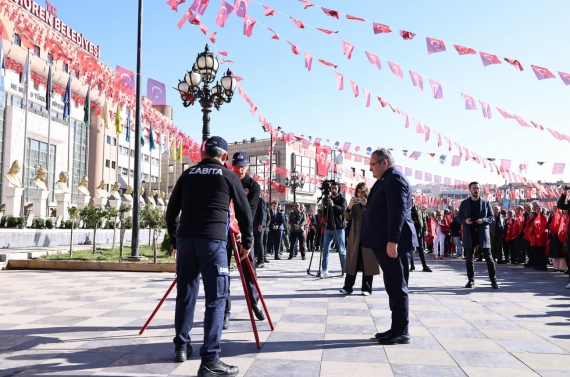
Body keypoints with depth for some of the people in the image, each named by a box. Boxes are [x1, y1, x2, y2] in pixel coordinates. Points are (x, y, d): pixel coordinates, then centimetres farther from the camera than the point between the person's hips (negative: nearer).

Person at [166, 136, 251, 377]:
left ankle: (181, 347, 27)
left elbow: (171, 210, 15)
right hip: (213, 240, -4)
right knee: (216, 299, -2)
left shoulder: (187, 174, 14)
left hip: (185, 239, 4)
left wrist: (174, 236, 28)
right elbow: (244, 212, 8)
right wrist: (247, 242, 19)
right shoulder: (228, 176, 6)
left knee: (185, 295, 16)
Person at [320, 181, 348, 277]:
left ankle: (345, 270, 5)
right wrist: (322, 209, -3)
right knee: (325, 249, 2)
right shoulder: (327, 199, 15)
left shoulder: (342, 199, 0)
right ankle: (324, 270, 5)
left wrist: (334, 205, -34)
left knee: (342, 250, -1)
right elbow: (324, 214, 19)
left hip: (338, 228, -5)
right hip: (328, 228, 5)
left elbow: (343, 209, -18)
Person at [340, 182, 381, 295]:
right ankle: (347, 287, 2)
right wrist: (349, 206, -18)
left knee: (367, 263, 1)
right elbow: (347, 217, -1)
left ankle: (366, 288, 7)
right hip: (355, 236, 2)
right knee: (352, 262, 1)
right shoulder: (354, 204, 12)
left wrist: (366, 205, -19)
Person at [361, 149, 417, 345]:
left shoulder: (395, 179, -12)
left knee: (397, 287, -4)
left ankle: (401, 332, 4)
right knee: (393, 287, 13)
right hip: (387, 242, 11)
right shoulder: (387, 180, 20)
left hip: (394, 242, -11)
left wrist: (392, 240, -26)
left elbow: (397, 212, -22)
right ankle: (396, 328, 21)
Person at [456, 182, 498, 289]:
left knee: (488, 257, -1)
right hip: (469, 234, 1)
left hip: (483, 233, -1)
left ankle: (493, 280, 5)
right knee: (469, 258, 5)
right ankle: (471, 280, 16)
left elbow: (492, 217, 6)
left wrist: (483, 220, -14)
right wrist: (465, 220, -12)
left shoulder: (486, 203, 5)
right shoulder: (464, 203, 7)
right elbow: (459, 217, 10)